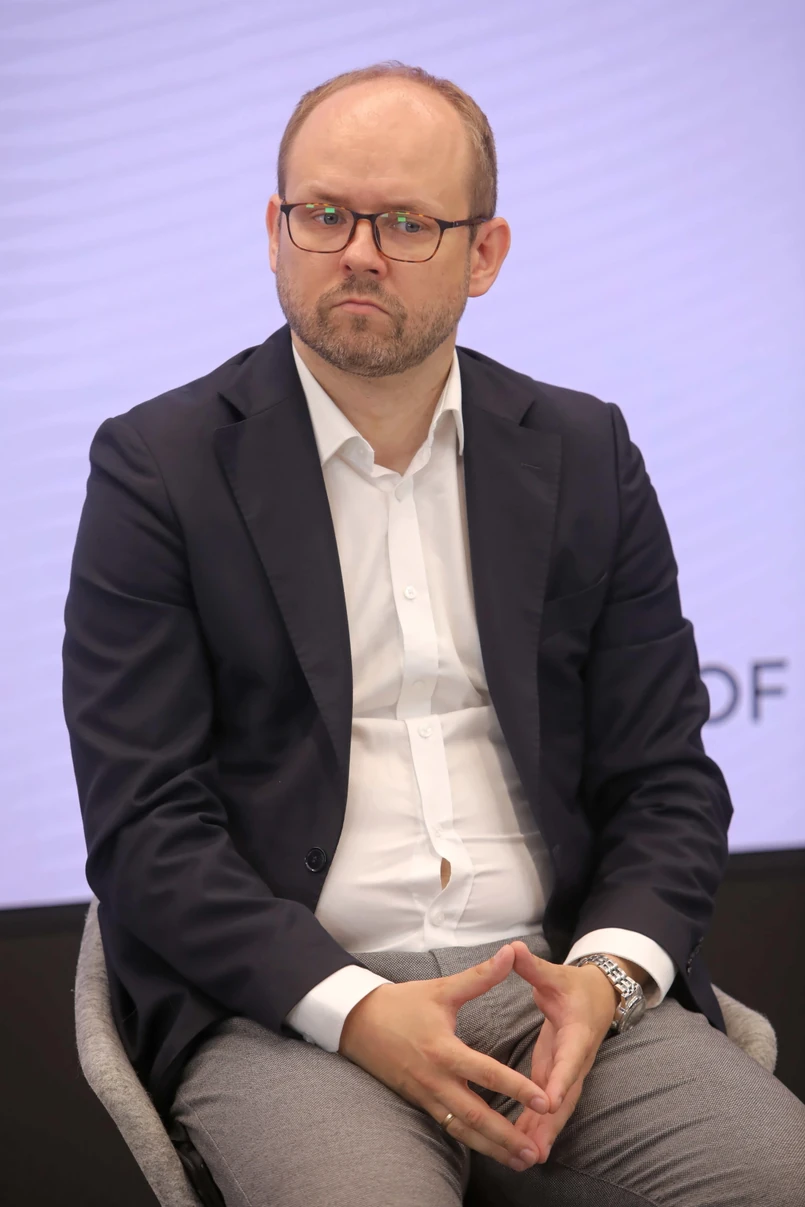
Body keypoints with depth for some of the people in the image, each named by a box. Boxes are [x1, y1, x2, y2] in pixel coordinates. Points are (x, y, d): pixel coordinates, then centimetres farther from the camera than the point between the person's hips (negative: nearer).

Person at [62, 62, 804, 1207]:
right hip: (282, 1003, -3)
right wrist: (355, 1010, -17)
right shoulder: (159, 467, 2)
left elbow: (664, 777, 12)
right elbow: (141, 822, -4)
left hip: (565, 992, 3)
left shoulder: (587, 456, 12)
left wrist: (608, 973, -9)